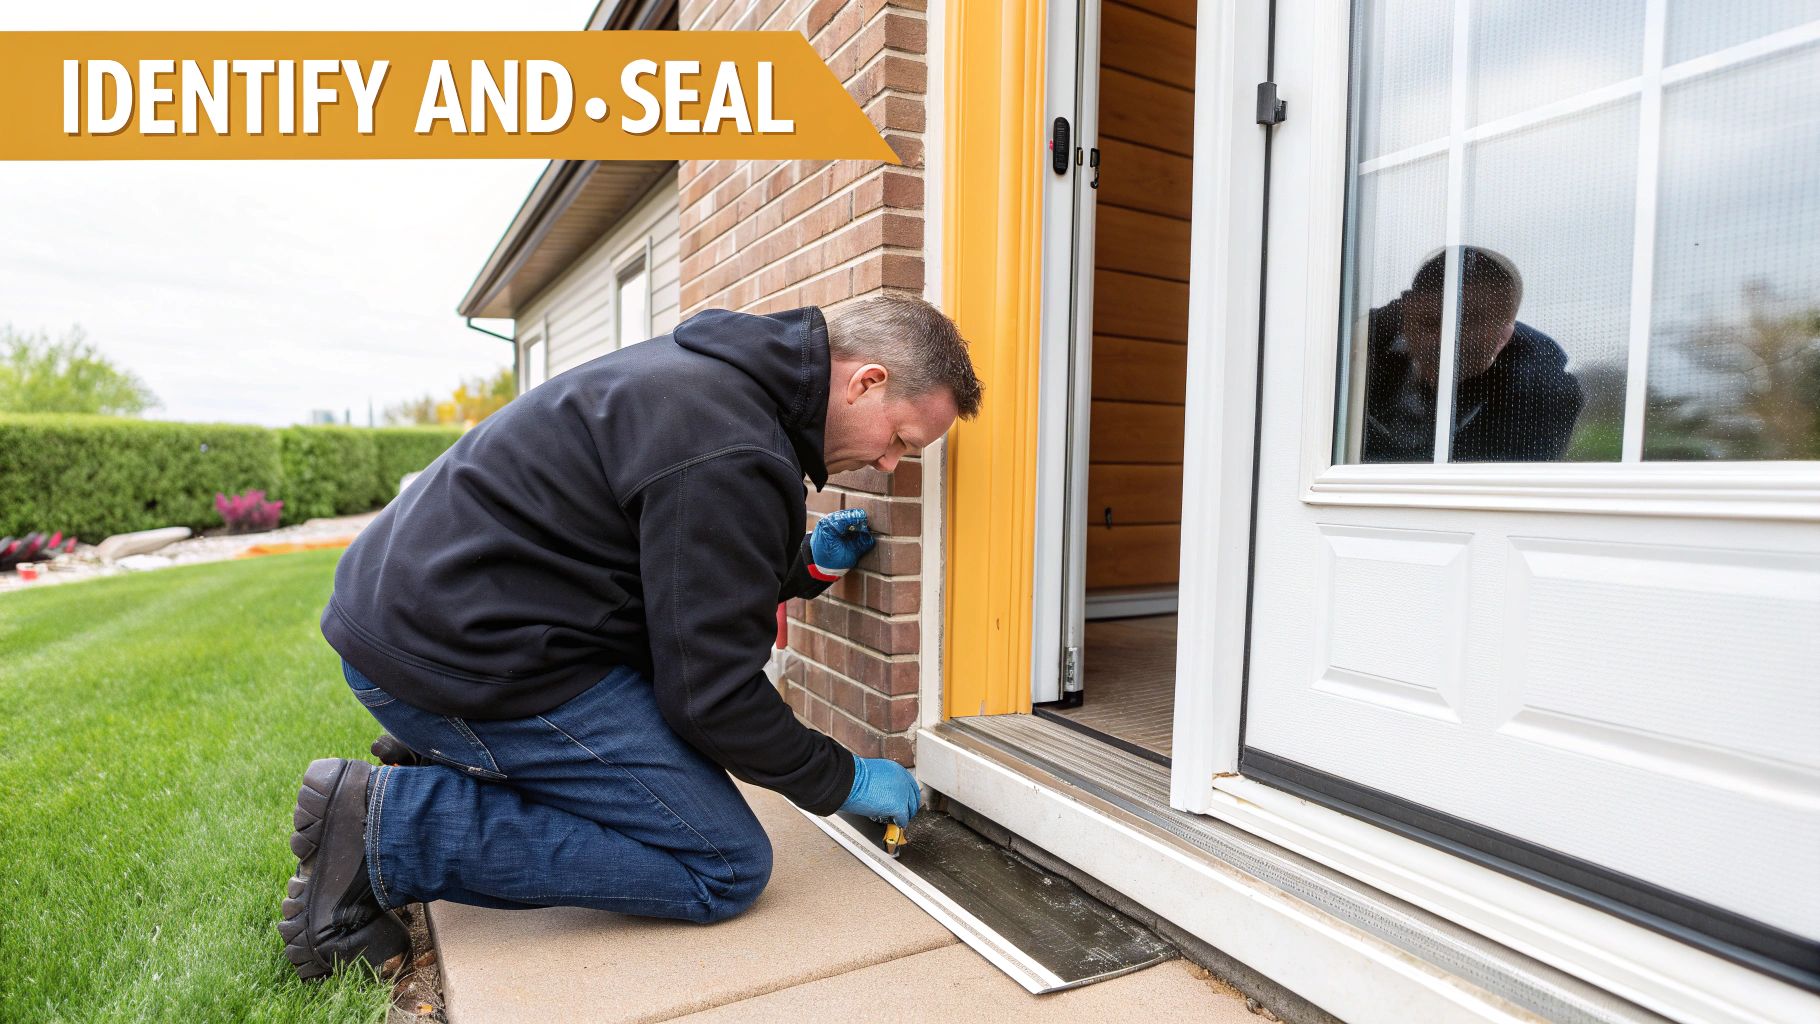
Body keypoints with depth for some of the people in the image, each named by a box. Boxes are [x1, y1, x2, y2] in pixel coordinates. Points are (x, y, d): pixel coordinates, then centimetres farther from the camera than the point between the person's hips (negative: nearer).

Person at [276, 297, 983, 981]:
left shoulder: (709, 370, 10)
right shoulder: (729, 454, -22)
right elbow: (712, 693, -17)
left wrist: (805, 563, 9)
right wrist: (844, 781, -3)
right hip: (460, 655, -10)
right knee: (725, 868, -7)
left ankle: (438, 768, 14)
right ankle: (391, 827, -7)